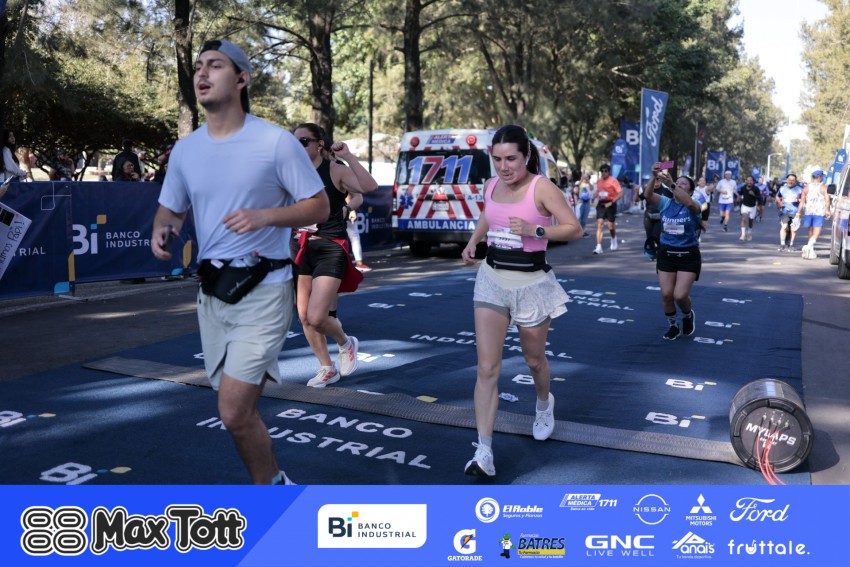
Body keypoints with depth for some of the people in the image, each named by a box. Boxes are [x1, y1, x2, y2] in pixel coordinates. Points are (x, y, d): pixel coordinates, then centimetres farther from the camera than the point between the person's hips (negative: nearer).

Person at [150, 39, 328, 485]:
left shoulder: (276, 142, -9)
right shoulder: (185, 150, 6)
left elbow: (319, 206, -6)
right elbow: (170, 209, 18)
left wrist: (263, 216, -22)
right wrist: (161, 230, -6)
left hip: (263, 290, -6)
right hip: (212, 292, 6)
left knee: (233, 412, -13)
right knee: (242, 411, 14)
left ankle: (270, 488, 13)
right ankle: (276, 484, 35)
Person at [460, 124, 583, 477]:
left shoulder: (542, 188, -14)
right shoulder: (490, 186, 3)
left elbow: (575, 230, -14)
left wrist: (535, 230, -27)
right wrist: (473, 241, 7)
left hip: (531, 282, -3)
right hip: (492, 278, 4)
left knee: (534, 360, 17)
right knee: (487, 368, -6)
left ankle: (544, 404, 53)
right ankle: (483, 452, -5)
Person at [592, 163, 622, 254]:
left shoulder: (613, 181, -8)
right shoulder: (598, 181, 9)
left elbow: (620, 194, -13)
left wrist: (611, 202, -22)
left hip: (610, 204, -4)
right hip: (601, 204, 4)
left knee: (610, 227, 4)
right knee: (599, 225, -11)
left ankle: (614, 239, 39)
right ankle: (599, 247, -15)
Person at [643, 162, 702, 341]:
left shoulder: (693, 207, -8)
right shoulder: (665, 203, 1)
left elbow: (688, 202, -33)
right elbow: (648, 195, -17)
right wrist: (654, 177, -34)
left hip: (688, 256, -3)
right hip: (666, 254, 3)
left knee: (680, 295, -9)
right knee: (666, 294, 2)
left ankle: (688, 315, 26)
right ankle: (673, 325, 26)